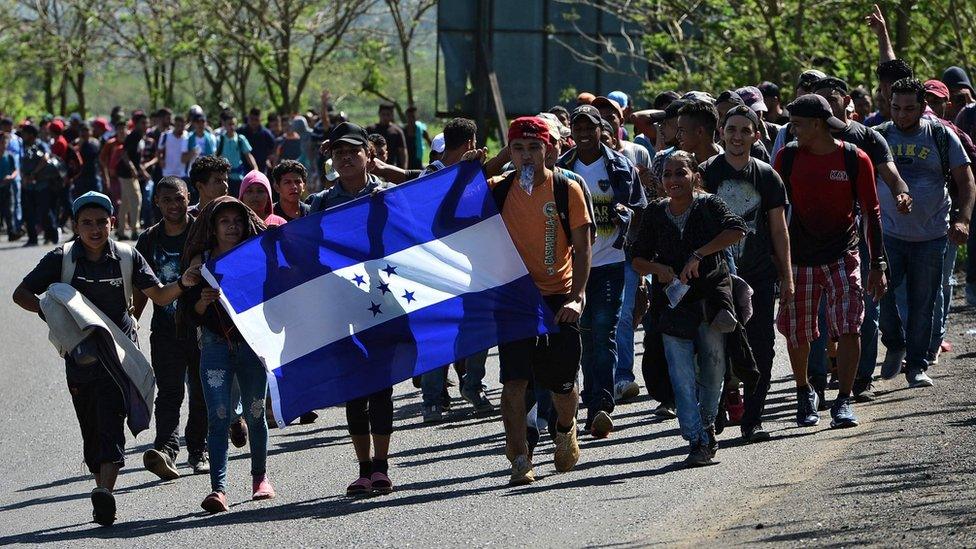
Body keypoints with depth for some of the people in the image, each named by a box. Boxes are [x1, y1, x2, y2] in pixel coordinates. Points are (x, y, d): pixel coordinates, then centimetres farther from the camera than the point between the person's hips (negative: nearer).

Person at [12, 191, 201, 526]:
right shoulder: (61, 258, 1)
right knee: (91, 431, 7)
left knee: (111, 422, -17)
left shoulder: (127, 257, 2)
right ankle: (103, 494, 18)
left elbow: (158, 296, 5)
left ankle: (104, 490, -31)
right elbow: (21, 294, 4)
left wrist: (183, 283, -15)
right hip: (79, 356, 2)